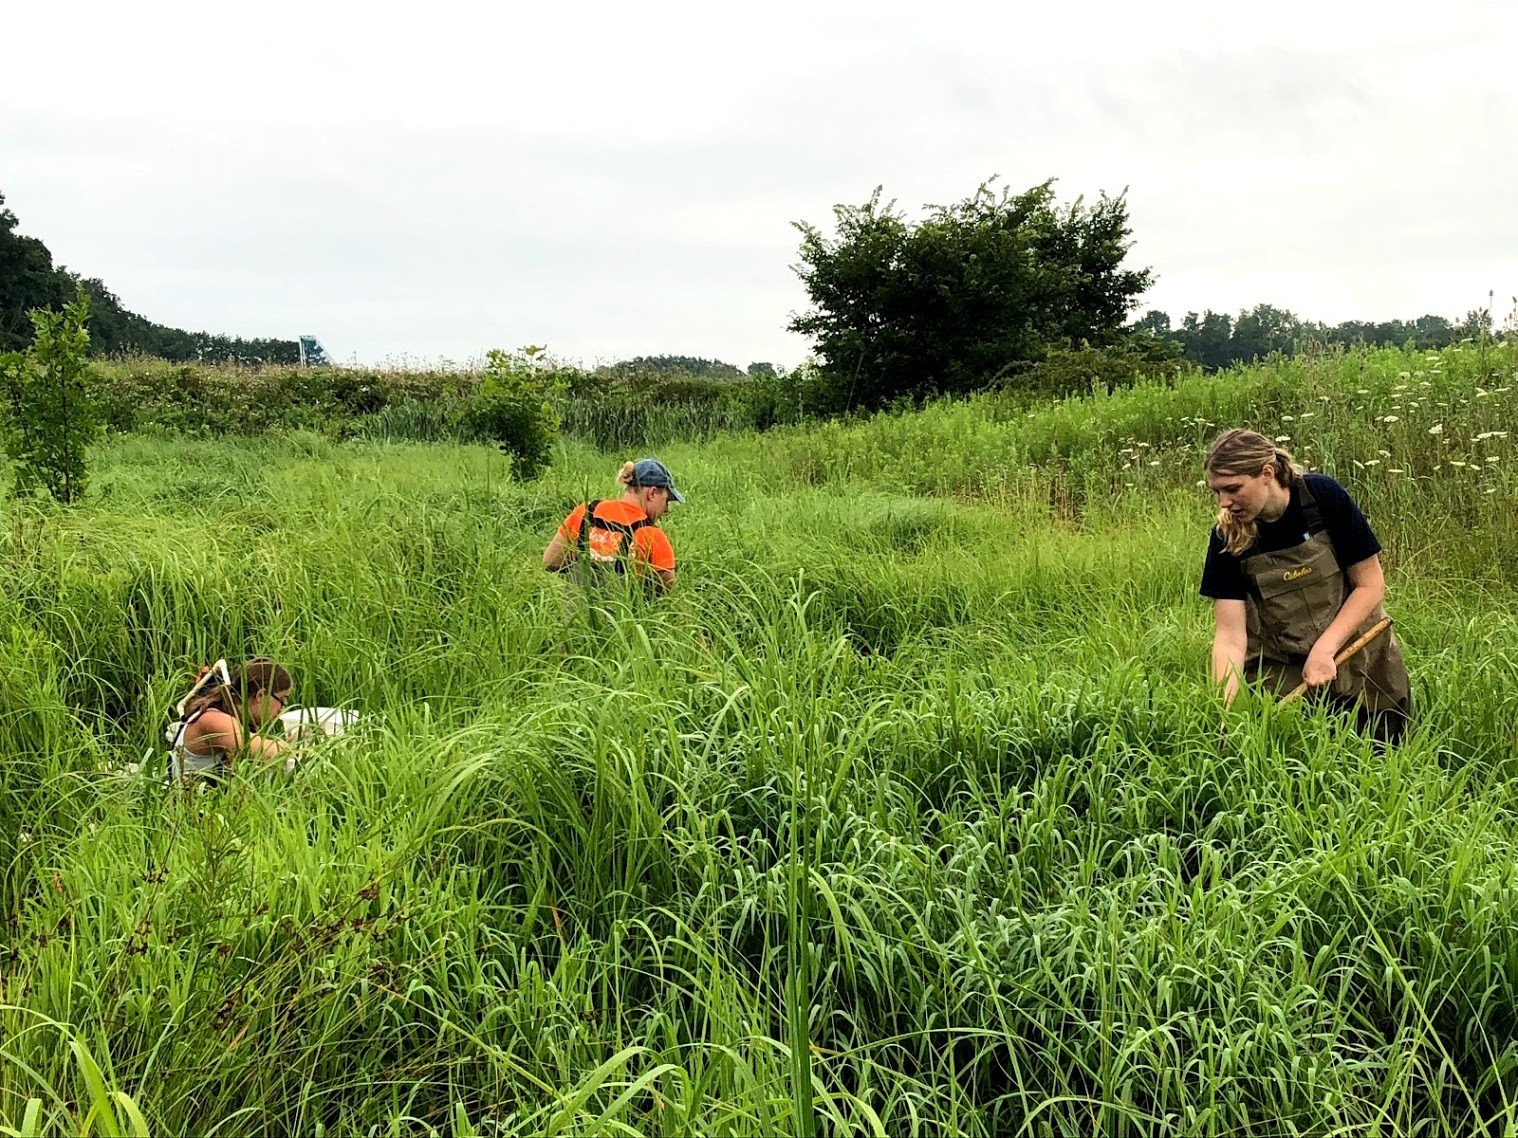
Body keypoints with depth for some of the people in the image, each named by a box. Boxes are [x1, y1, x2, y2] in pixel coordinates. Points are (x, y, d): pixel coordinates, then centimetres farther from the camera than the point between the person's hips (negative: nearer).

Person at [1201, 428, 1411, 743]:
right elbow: (1230, 637, -15)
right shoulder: (1227, 537, -13)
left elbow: (1370, 585, -10)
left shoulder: (1324, 496, -16)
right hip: (1280, 674, 1)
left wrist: (1325, 648, -21)